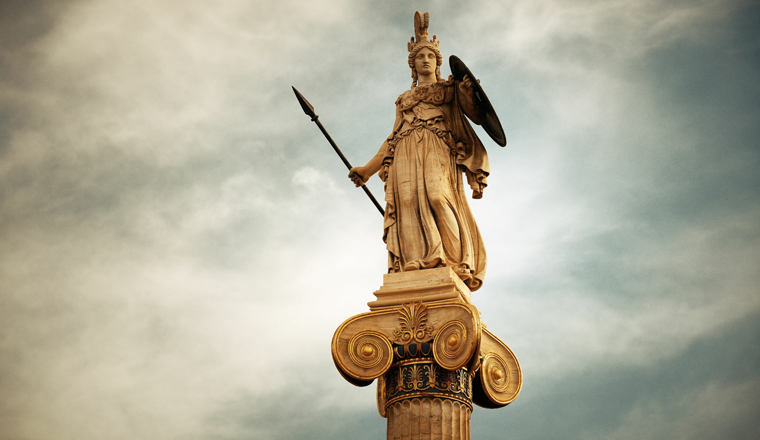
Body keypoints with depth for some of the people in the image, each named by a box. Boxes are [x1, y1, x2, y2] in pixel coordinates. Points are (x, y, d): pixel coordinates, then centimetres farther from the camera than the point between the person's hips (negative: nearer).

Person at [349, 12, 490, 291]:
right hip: (406, 152, 3)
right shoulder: (404, 99, 31)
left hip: (437, 149, -3)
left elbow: (477, 116, 11)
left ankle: (455, 265, -34)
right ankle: (416, 268, -35)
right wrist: (367, 169, 19)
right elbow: (392, 138, 27)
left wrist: (467, 91, -10)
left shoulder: (450, 89, 23)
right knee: (409, 199, -22)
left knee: (437, 195, -28)